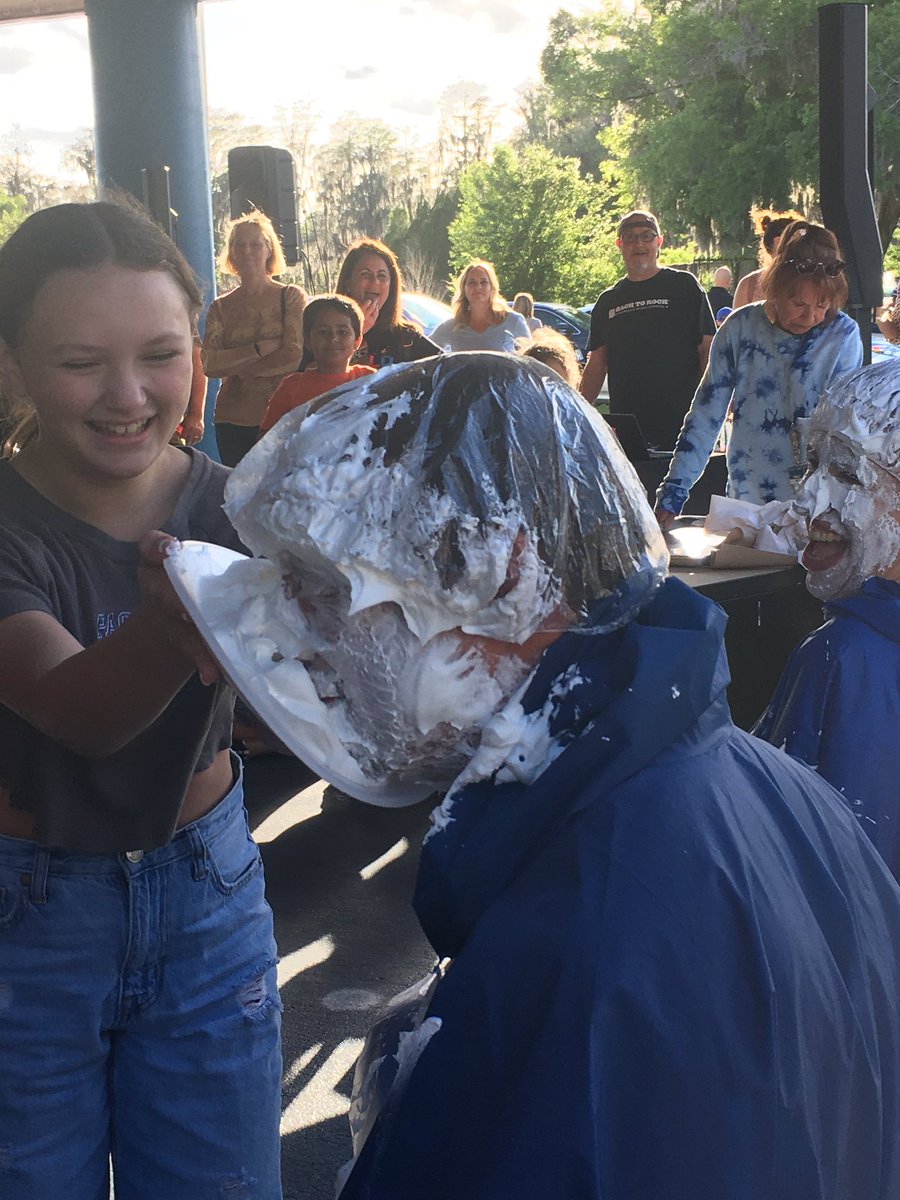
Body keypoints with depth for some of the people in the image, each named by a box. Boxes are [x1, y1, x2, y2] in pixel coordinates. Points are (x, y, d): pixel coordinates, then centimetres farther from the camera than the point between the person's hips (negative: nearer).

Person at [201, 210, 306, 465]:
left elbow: (295, 355, -9)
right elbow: (209, 365, -3)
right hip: (233, 422, 3)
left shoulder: (291, 296, 4)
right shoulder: (221, 307, 11)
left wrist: (238, 369, -6)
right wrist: (259, 349, -12)